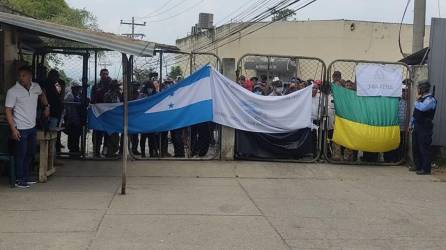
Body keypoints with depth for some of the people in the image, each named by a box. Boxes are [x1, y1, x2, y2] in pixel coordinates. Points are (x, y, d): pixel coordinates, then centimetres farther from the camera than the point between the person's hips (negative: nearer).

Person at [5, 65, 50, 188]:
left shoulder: (36, 87, 2)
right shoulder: (13, 91, -15)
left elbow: (42, 95, 27)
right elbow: (8, 111, -13)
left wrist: (46, 106, 17)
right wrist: (13, 129, -19)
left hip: (32, 127, 7)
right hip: (21, 129, -6)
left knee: (30, 154, 15)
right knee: (20, 155, 1)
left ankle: (26, 178, 28)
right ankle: (19, 180, 13)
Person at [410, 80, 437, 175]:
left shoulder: (430, 99, -12)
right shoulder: (421, 98, 17)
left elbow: (421, 108, -31)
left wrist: (418, 100, -13)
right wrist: (411, 124, 23)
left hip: (425, 128, -9)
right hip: (417, 126, 9)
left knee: (424, 148, -6)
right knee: (415, 147, 13)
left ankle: (426, 169, -1)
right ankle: (418, 166, 24)